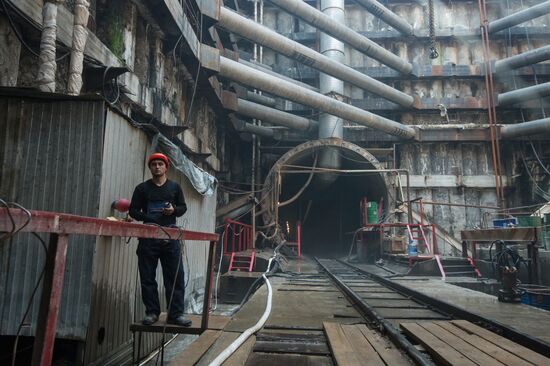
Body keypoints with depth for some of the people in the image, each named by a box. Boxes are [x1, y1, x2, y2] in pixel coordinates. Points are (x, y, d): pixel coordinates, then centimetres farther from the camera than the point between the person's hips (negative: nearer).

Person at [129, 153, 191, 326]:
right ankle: (151, 312, 16)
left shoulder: (174, 187, 12)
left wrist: (174, 210, -7)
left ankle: (175, 314, 4)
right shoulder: (142, 188, 10)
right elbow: (133, 210, 8)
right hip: (148, 236, 0)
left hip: (170, 236, 0)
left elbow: (183, 207, 15)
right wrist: (148, 218, -10)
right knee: (147, 277, 4)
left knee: (175, 276, -2)